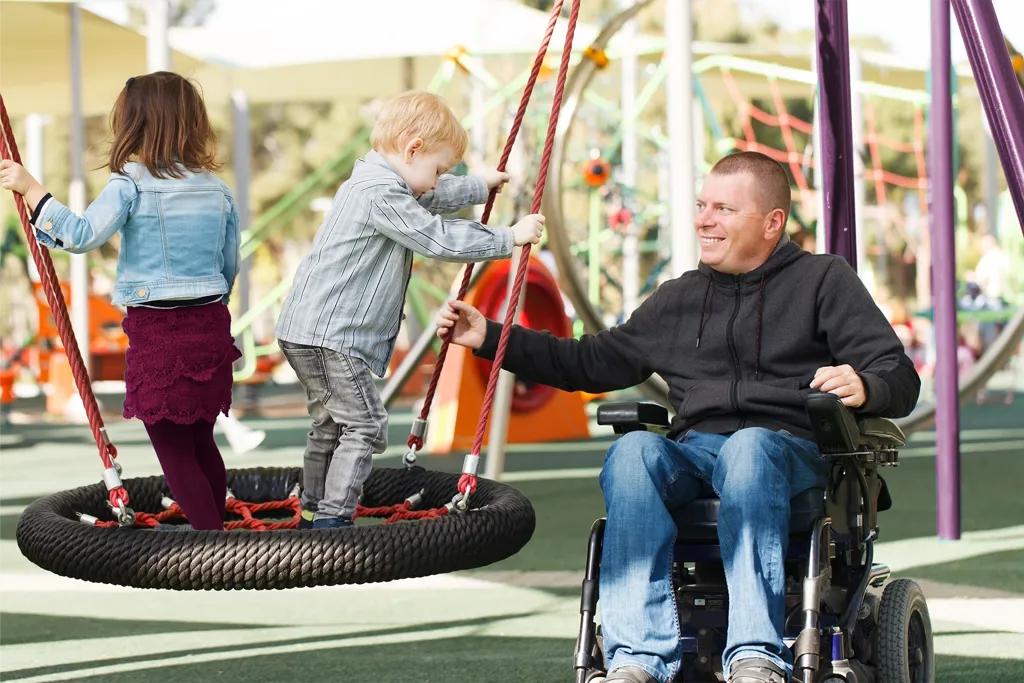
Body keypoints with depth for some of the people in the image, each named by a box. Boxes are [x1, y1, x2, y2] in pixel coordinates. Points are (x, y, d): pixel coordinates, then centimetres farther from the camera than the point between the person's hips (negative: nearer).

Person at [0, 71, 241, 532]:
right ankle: (212, 525, 31)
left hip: (156, 330, -6)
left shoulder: (130, 185, -11)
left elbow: (81, 235, -21)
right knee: (200, 441, 21)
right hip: (211, 326, 6)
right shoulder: (218, 190, 8)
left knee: (173, 449, 2)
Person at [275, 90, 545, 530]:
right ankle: (332, 520, -13)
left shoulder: (380, 184, 14)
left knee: (331, 426, 19)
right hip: (328, 336, -11)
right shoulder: (380, 195, -19)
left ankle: (313, 518, 27)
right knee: (364, 427, -10)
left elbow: (431, 201, 33)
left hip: (310, 333, 11)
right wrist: (509, 238, -12)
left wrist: (479, 186, 44)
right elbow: (438, 239, -20)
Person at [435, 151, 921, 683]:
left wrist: (864, 388, -22)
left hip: (790, 448, -4)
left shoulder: (823, 280, 12)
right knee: (632, 451, -30)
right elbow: (591, 363, 31)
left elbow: (899, 378, 2)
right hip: (693, 451, 4)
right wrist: (489, 338, 24)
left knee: (747, 448, -39)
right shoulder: (678, 299, 26)